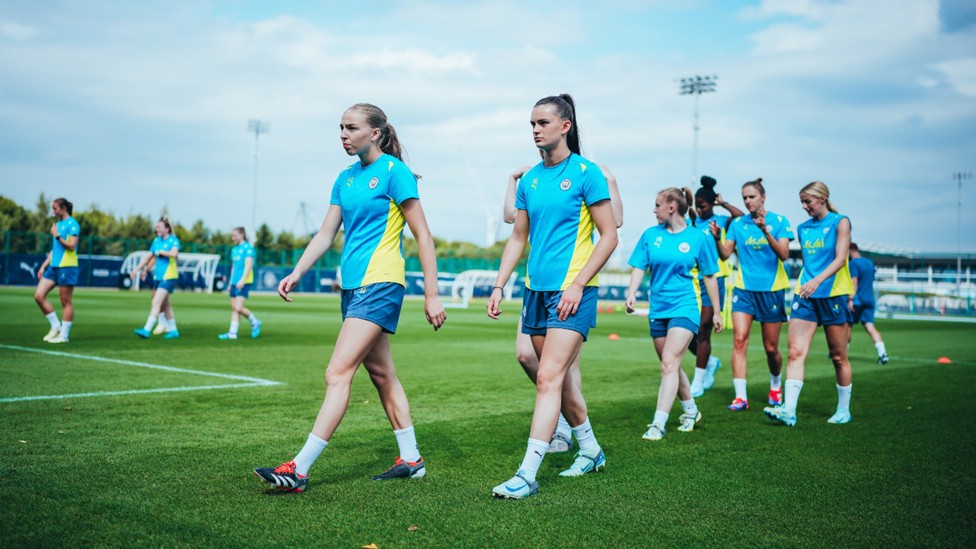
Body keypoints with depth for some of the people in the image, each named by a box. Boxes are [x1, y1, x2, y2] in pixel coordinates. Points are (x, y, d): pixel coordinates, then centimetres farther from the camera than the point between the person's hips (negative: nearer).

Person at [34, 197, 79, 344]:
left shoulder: (72, 224, -7)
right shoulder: (57, 224, 17)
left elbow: (71, 246, -17)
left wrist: (57, 236, -16)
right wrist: (44, 265, 18)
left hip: (67, 267, -8)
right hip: (53, 266, 8)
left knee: (66, 301, -2)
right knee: (38, 295, 1)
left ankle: (64, 335, 4)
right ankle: (56, 326, 12)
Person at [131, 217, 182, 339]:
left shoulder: (173, 240, -10)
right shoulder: (156, 240, 11)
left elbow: (174, 253, -31)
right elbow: (149, 257, 18)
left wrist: (160, 252, -16)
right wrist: (137, 269, 17)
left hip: (168, 277, -8)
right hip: (158, 276, 8)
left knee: (156, 303, -14)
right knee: (165, 305, 13)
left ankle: (147, 330, -16)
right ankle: (173, 330, 22)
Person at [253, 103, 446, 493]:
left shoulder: (393, 171, -8)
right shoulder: (345, 179, 14)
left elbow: (422, 234, -9)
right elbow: (326, 234, 14)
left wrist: (432, 294, -12)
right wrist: (296, 274, 0)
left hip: (380, 284, -9)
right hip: (352, 285, 9)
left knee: (338, 373, -14)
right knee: (381, 373, 13)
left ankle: (300, 468, -14)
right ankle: (411, 459, 23)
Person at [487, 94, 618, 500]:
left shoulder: (586, 173, -7)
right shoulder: (529, 180, 11)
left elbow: (609, 237, -8)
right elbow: (518, 238, 17)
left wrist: (578, 284, -15)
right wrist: (498, 286, 9)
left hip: (572, 291, -7)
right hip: (536, 289, 7)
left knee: (549, 378, -13)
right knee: (562, 376, 14)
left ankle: (527, 474, -14)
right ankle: (590, 451, 32)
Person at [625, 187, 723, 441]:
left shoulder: (698, 238, -3)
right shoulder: (651, 235, 6)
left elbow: (709, 276, 4)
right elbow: (639, 267, 4)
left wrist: (716, 311, 7)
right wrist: (631, 293, -14)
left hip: (685, 307, -5)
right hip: (657, 308, 5)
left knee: (669, 363, -17)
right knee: (671, 366, 14)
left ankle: (658, 424, -19)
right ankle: (691, 411, 35)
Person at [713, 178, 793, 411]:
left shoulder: (779, 221, -3)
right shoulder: (737, 223, 4)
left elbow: (784, 254, -15)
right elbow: (725, 254, 0)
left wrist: (765, 231, -28)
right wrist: (717, 238, -20)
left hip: (772, 289, -1)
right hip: (744, 289, 2)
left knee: (771, 348, 6)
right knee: (739, 340, -13)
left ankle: (776, 385, 35)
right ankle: (740, 396, -11)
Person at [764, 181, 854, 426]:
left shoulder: (840, 222, -2)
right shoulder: (803, 228, 13)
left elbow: (840, 259, -13)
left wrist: (817, 280, -27)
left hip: (833, 295, -4)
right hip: (805, 295, 4)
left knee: (838, 357, 4)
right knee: (796, 352, -9)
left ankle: (844, 410, 18)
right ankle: (789, 410, -14)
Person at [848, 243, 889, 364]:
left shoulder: (853, 263, -8)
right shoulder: (870, 263, 17)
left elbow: (854, 282, -17)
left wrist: (851, 299, -20)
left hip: (857, 300, -6)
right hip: (869, 299, 6)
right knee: (870, 326, -4)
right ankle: (882, 353, -21)